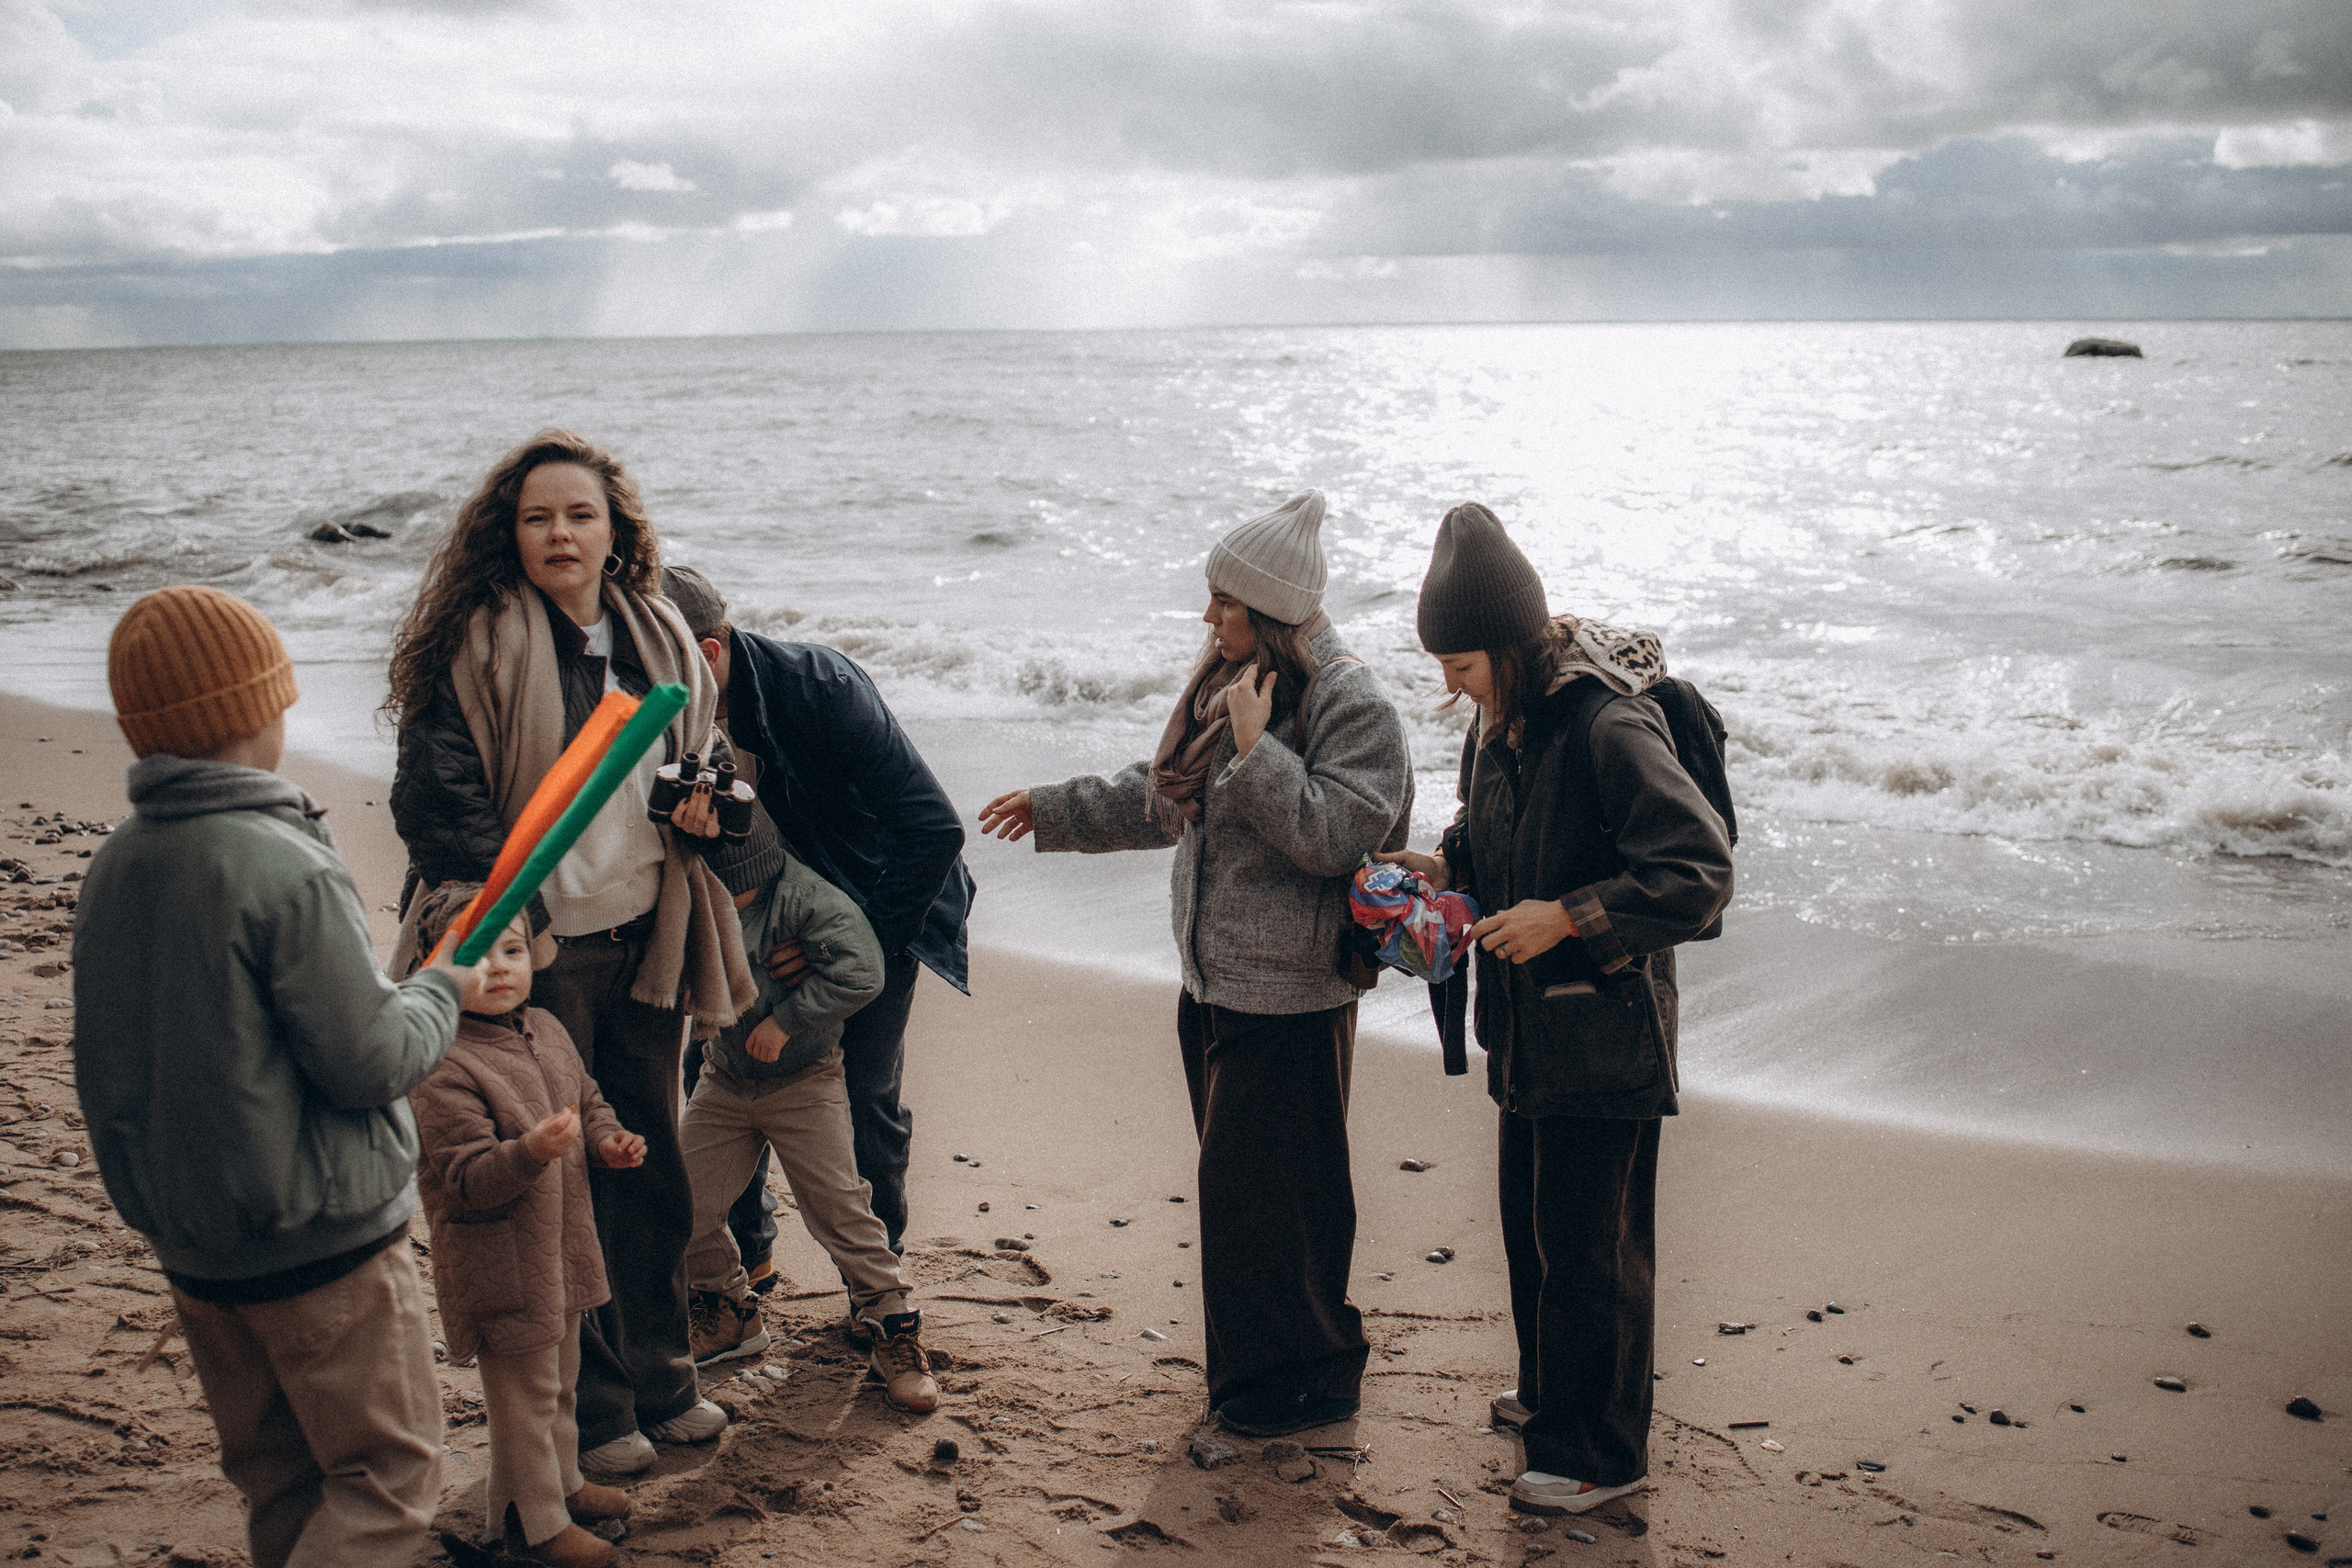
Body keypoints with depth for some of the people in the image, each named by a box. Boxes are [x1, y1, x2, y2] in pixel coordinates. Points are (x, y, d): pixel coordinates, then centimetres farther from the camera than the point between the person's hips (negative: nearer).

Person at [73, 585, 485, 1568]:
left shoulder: (113, 868, 3)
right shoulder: (284, 868, -22)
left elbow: (108, 1068, 11)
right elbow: (369, 1063, -19)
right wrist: (443, 991, -1)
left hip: (190, 1245, 8)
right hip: (321, 1239, -8)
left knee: (280, 1486, 19)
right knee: (388, 1481, 4)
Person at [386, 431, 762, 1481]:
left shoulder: (658, 641, 6)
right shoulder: (476, 646, -12)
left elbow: (709, 759, 18)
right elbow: (436, 802, -15)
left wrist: (713, 806, -5)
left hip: (641, 941, 6)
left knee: (650, 1168, 17)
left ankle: (658, 1381, 34)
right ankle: (590, 1410, 23)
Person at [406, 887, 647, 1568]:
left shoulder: (545, 1030, 2)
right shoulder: (443, 1069, -24)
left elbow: (586, 1100, 17)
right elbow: (466, 1180, -27)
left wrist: (606, 1139, -2)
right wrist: (530, 1153, -42)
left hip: (560, 1250, 8)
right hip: (501, 1266, -8)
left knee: (560, 1378, 25)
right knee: (524, 1395, 6)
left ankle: (563, 1483, 44)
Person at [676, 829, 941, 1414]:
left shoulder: (809, 898, -21)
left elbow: (860, 971, -28)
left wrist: (784, 1020, -24)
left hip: (803, 1084, -5)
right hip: (723, 1080, 5)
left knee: (840, 1211, -5)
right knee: (685, 1208, 5)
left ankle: (893, 1333, 9)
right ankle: (729, 1317, 29)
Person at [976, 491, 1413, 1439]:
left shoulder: (1353, 707, -15)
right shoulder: (1229, 684, 11)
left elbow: (1331, 835, -26)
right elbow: (1161, 797, 23)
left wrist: (1256, 745, -25)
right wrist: (1054, 809, 26)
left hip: (1291, 1002, -9)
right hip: (1213, 986, 9)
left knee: (1270, 1191, -2)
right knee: (1232, 1178, 16)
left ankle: (1308, 1378, 15)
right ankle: (1250, 1362, 31)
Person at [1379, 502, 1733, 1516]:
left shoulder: (1610, 728, -24)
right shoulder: (1503, 719, 3)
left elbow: (1700, 874, -25)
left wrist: (1568, 917, -27)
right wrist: (1445, 863, 2)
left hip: (1603, 1033, -9)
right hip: (1531, 1025, 9)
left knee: (1587, 1246, 3)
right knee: (1531, 1222, 21)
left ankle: (1600, 1453, 19)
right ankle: (1550, 1393, 42)